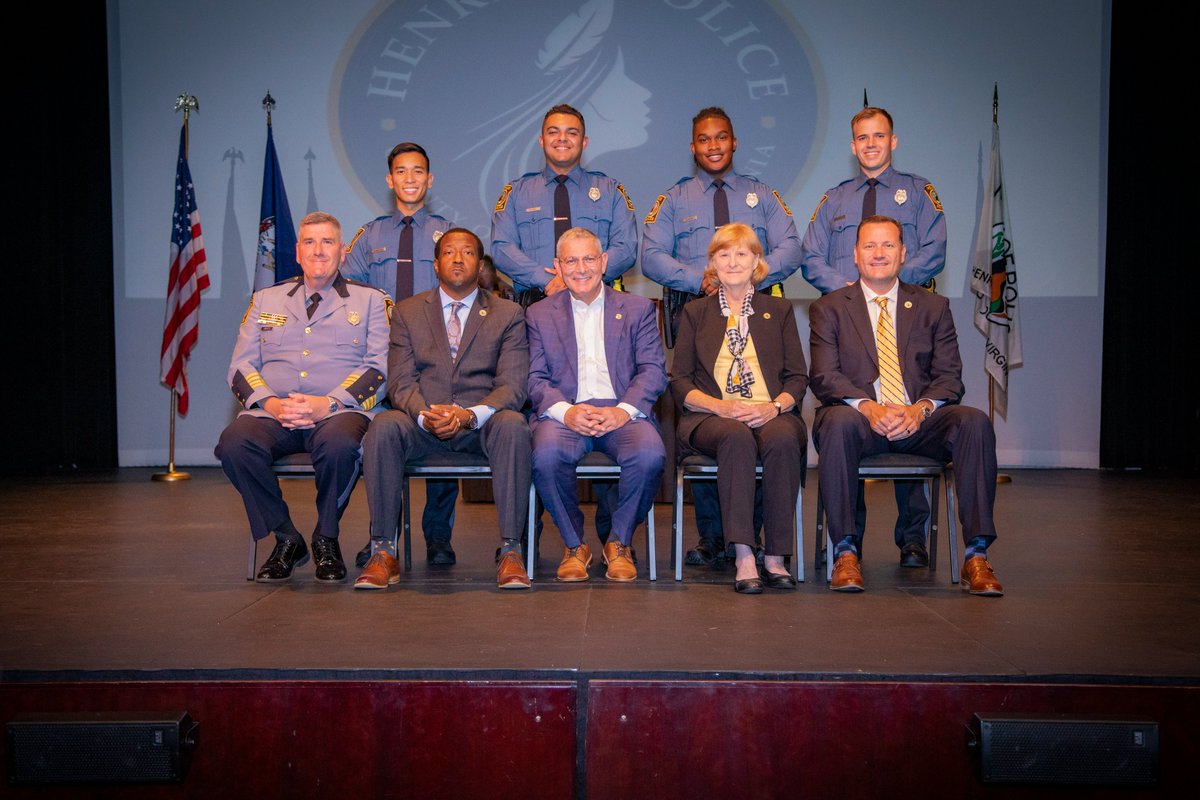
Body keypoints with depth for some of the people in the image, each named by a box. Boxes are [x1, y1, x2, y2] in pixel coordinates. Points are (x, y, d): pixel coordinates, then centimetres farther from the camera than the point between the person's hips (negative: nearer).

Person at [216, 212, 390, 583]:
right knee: (234, 442, -30)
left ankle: (326, 539, -10)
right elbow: (241, 365, 14)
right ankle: (285, 539, -9)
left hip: (339, 411, -2)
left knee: (339, 443, -38)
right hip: (273, 414, 3)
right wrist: (270, 403, -8)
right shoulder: (266, 299, 22)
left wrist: (327, 404, -15)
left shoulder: (371, 301, 13)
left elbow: (379, 367, 0)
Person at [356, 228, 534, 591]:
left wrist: (471, 415, -22)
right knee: (383, 426, -31)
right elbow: (401, 382, 3)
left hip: (481, 424, -1)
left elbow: (512, 385, -2)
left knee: (513, 425, -34)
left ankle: (511, 551, -29)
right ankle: (383, 552, -23)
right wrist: (425, 415, -20)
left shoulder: (508, 314, 9)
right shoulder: (407, 312, 13)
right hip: (423, 422, 1)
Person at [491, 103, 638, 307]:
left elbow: (626, 248, 5)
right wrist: (547, 281, -12)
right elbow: (502, 249, 4)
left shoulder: (611, 191, 16)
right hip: (535, 303, 0)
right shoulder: (516, 192, 16)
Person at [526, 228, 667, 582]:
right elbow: (535, 379, 6)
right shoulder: (539, 314, 17)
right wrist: (565, 411, -15)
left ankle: (619, 542, -6)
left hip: (621, 413, 0)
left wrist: (623, 410, -14)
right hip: (564, 413, 0)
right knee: (547, 455, -34)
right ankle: (574, 545, -8)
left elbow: (653, 371, 5)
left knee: (650, 455, -32)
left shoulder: (639, 309, 16)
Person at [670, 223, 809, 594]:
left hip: (771, 416, 1)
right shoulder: (694, 313, 18)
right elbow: (680, 382, 9)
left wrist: (774, 407, -10)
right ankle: (743, 556, -39)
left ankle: (775, 557, -30)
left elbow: (798, 378, 13)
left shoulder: (779, 311, 20)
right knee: (737, 437, -37)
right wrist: (720, 406, -10)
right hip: (711, 418, -1)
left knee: (782, 438, -35)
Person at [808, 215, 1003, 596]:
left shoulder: (933, 307, 16)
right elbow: (824, 376, -2)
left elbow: (949, 376, 7)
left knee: (975, 421, -28)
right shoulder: (829, 308, 11)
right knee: (838, 422, -36)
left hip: (919, 421, 2)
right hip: (861, 421, -2)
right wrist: (868, 407, -21)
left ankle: (976, 556, -25)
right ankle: (845, 551, -27)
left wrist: (921, 408, -16)